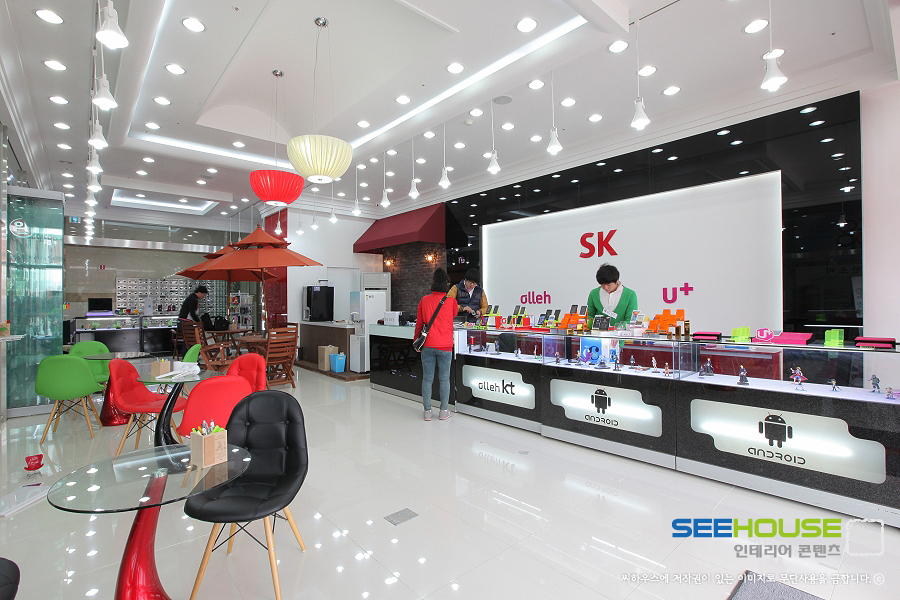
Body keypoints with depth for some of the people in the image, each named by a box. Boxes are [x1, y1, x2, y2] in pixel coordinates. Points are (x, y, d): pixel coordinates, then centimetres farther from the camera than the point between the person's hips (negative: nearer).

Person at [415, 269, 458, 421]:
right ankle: (444, 411, 16)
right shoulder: (451, 300, -3)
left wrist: (416, 340, 20)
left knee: (427, 379, 7)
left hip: (428, 345, 2)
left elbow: (419, 324, 8)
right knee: (444, 379, 8)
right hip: (445, 346, -1)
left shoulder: (424, 300, 2)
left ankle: (427, 411, 15)